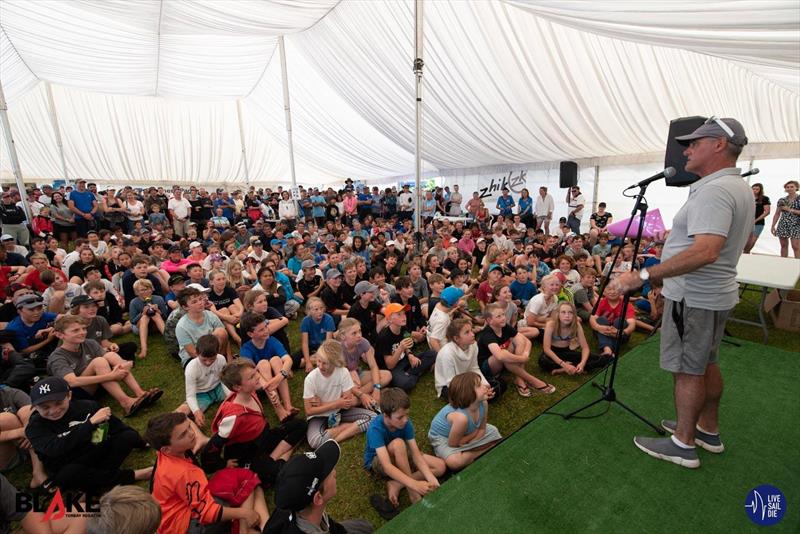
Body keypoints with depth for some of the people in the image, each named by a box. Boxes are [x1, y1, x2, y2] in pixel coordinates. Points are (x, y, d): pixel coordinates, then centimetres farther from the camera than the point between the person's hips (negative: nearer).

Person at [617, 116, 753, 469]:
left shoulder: (714, 190, -22)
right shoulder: (741, 187, 12)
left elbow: (706, 251, -35)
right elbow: (743, 241, 22)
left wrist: (645, 275, -34)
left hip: (695, 297, -10)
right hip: (717, 292, 10)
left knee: (688, 370, 1)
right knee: (705, 364, 20)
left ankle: (683, 444, 15)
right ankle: (708, 430, 35)